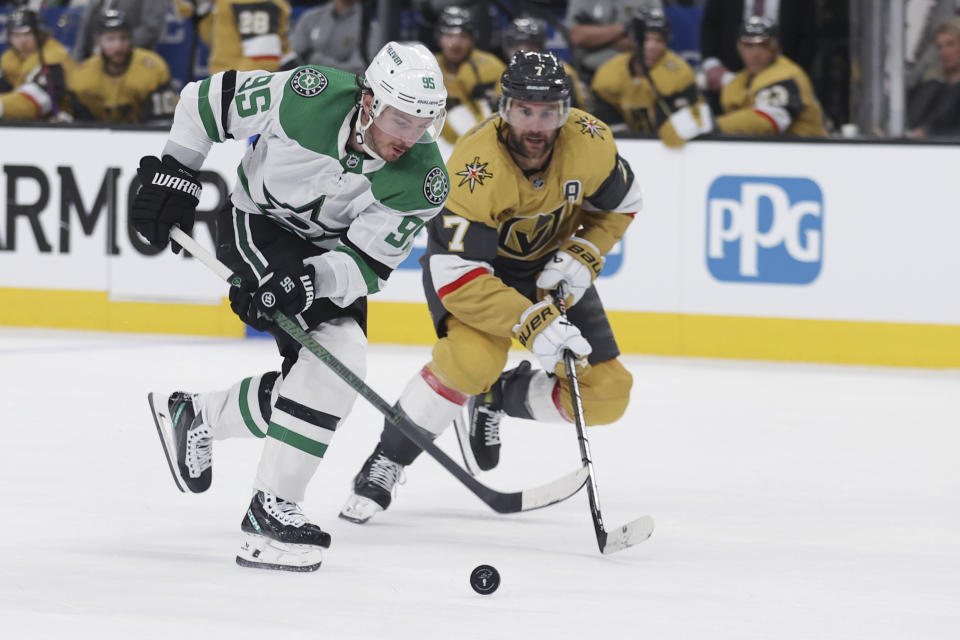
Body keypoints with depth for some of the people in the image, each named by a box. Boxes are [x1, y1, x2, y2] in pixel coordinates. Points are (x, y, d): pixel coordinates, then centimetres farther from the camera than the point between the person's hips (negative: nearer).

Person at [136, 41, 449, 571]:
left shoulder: (424, 183, -24)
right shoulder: (308, 97, -31)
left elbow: (366, 264, -24)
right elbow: (206, 100, -15)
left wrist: (306, 282, -42)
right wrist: (173, 176, -12)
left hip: (330, 253, 5)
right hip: (256, 224, -5)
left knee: (332, 374, -2)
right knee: (330, 352, -24)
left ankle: (194, 414, 23)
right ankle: (269, 514, -24)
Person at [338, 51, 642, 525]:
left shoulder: (590, 143, -23)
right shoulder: (475, 166, -36)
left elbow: (619, 205, 0)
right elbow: (457, 279, -36)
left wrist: (583, 256, -17)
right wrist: (531, 323, -43)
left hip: (548, 265, 5)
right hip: (472, 258, -5)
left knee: (605, 396, -6)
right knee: (471, 357, -34)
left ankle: (499, 398, 22)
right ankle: (384, 466, -15)